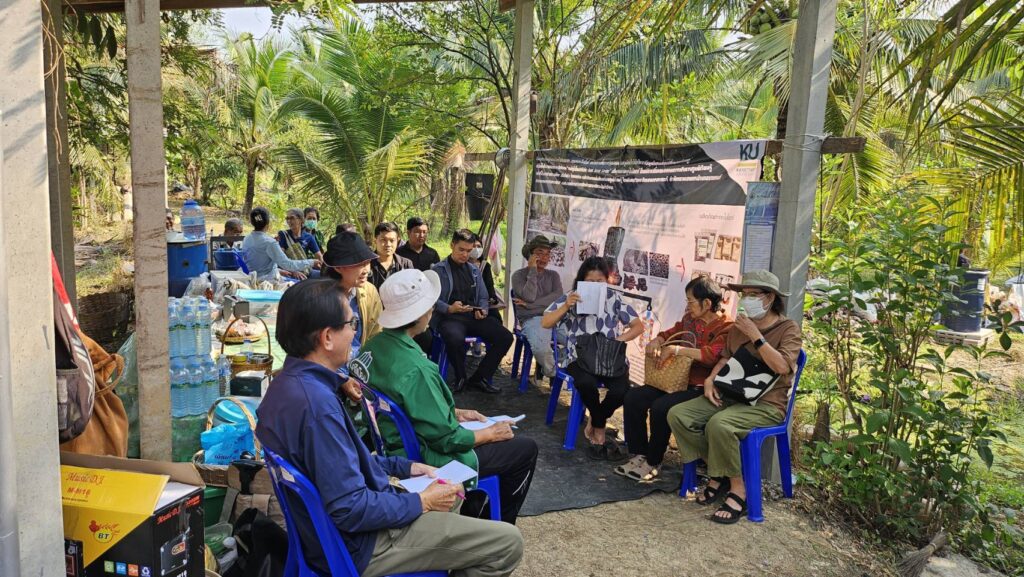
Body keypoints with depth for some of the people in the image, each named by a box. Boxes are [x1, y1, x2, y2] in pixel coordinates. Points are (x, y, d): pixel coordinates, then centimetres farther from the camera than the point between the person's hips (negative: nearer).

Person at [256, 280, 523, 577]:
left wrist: (403, 467, 11)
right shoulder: (316, 404, -32)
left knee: (452, 495, 29)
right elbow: (350, 510, -30)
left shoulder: (289, 382, 0)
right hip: (356, 544, -10)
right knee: (508, 543, -4)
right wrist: (423, 503, -16)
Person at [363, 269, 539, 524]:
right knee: (526, 449, 5)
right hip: (428, 460, -9)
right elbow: (446, 440, -24)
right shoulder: (414, 368, -32)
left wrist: (456, 413, 11)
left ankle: (471, 513, 34)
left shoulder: (374, 347, -4)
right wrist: (491, 433, -8)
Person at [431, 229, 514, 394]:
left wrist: (482, 310, 0)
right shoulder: (439, 270, 3)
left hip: (473, 317, 5)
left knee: (505, 337, -16)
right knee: (456, 339, -40)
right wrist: (449, 308, -25)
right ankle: (460, 378, -9)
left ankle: (480, 377, 2)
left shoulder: (474, 270, 21)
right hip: (449, 317, -5)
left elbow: (483, 297, 22)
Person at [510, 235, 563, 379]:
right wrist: (533, 270, -4)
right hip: (532, 319, -3)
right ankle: (554, 374, -5)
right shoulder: (519, 275, 8)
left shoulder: (553, 275, 20)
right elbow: (529, 296, -10)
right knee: (541, 349, -35)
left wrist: (529, 305, -6)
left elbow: (558, 297, 0)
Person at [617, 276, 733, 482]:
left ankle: (653, 463, -7)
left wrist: (675, 349, -29)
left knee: (660, 408, -28)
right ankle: (639, 455, 3)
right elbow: (671, 333, 23)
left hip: (700, 387, -8)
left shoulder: (726, 327, -14)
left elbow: (712, 355, -30)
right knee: (633, 398, -7)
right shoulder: (690, 318, 10)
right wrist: (656, 341, -1)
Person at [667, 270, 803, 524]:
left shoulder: (788, 329, -4)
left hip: (765, 404, -7)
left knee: (719, 424, -36)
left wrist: (755, 335, -20)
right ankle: (718, 473, -1)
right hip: (730, 396, 7)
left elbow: (782, 366, -20)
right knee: (677, 414, -13)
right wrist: (711, 379, 6)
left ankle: (738, 489, -15)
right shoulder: (738, 327, 15)